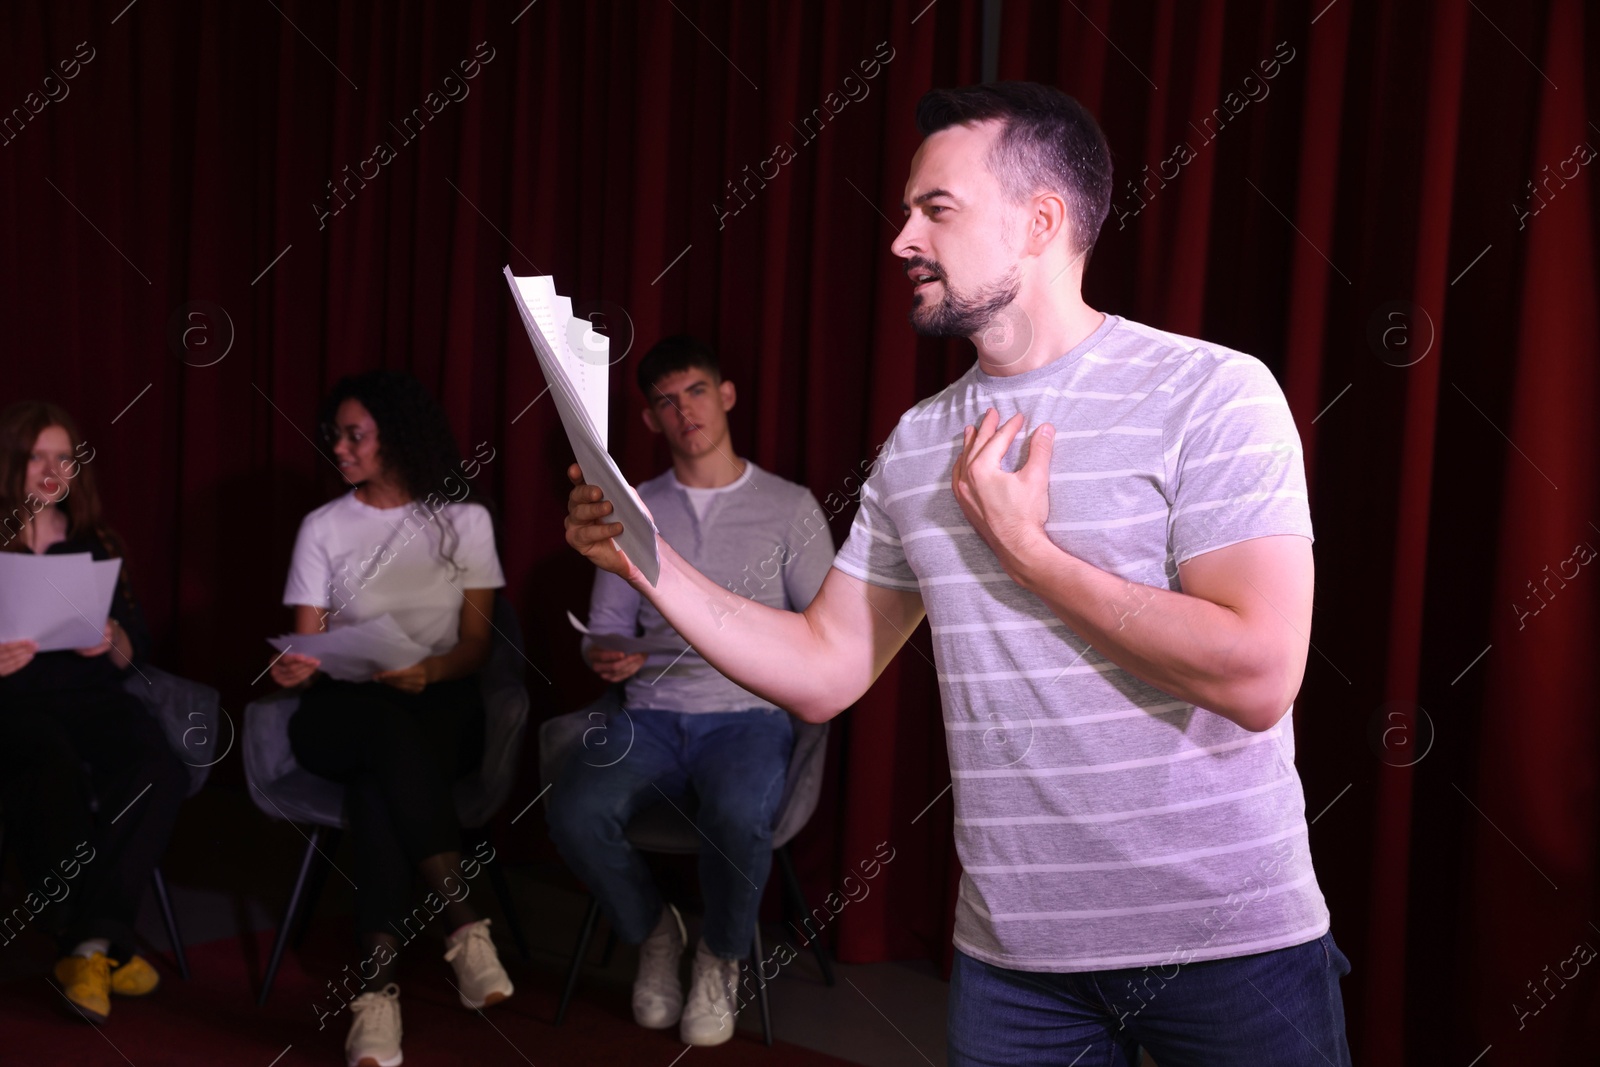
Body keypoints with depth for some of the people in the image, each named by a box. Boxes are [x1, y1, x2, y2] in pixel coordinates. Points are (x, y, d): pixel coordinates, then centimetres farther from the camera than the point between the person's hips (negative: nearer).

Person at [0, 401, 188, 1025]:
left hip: (90, 694, 3)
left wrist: (115, 641, -9)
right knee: (57, 773, -38)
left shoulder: (96, 544, 18)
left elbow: (138, 651, 14)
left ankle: (89, 939, -20)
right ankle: (99, 941, -23)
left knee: (160, 773, -30)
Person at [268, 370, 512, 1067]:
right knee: (387, 727, -38)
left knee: (378, 776, -36)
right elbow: (308, 642, 8)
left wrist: (428, 673, -17)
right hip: (344, 710, 1)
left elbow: (476, 643, 4)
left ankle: (378, 981, -37)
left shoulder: (463, 519, 8)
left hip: (439, 702, 0)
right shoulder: (323, 527, 11)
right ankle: (463, 925, -38)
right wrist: (297, 668, -16)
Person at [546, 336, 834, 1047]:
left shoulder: (788, 506, 6)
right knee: (574, 811, -29)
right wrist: (605, 658, -8)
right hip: (652, 714, 3)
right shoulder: (634, 513, 15)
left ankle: (721, 957, -3)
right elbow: (607, 628, 15)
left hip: (747, 713, -2)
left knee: (737, 815, -37)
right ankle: (651, 931, 4)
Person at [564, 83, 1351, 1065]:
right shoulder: (917, 445, 6)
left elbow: (1257, 675, -21)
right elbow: (822, 672, 8)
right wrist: (647, 559, -2)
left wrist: (1023, 549, -15)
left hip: (1232, 945, -4)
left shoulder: (1209, 392, -11)